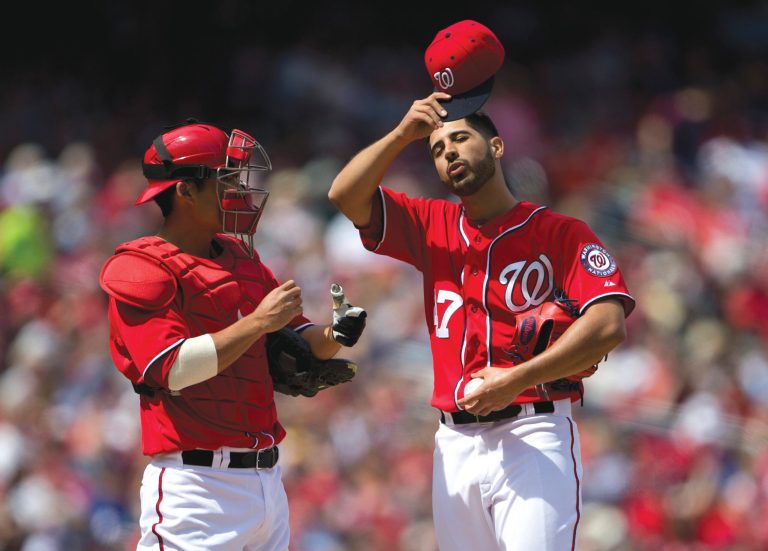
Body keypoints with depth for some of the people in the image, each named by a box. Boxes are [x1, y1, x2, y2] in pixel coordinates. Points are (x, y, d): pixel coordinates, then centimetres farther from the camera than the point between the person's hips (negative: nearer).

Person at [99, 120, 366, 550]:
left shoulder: (244, 259, 18)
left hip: (267, 479, 8)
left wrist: (333, 336, -3)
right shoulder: (142, 270, -8)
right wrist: (258, 322, -18)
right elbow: (174, 370, -20)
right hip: (196, 483, -8)